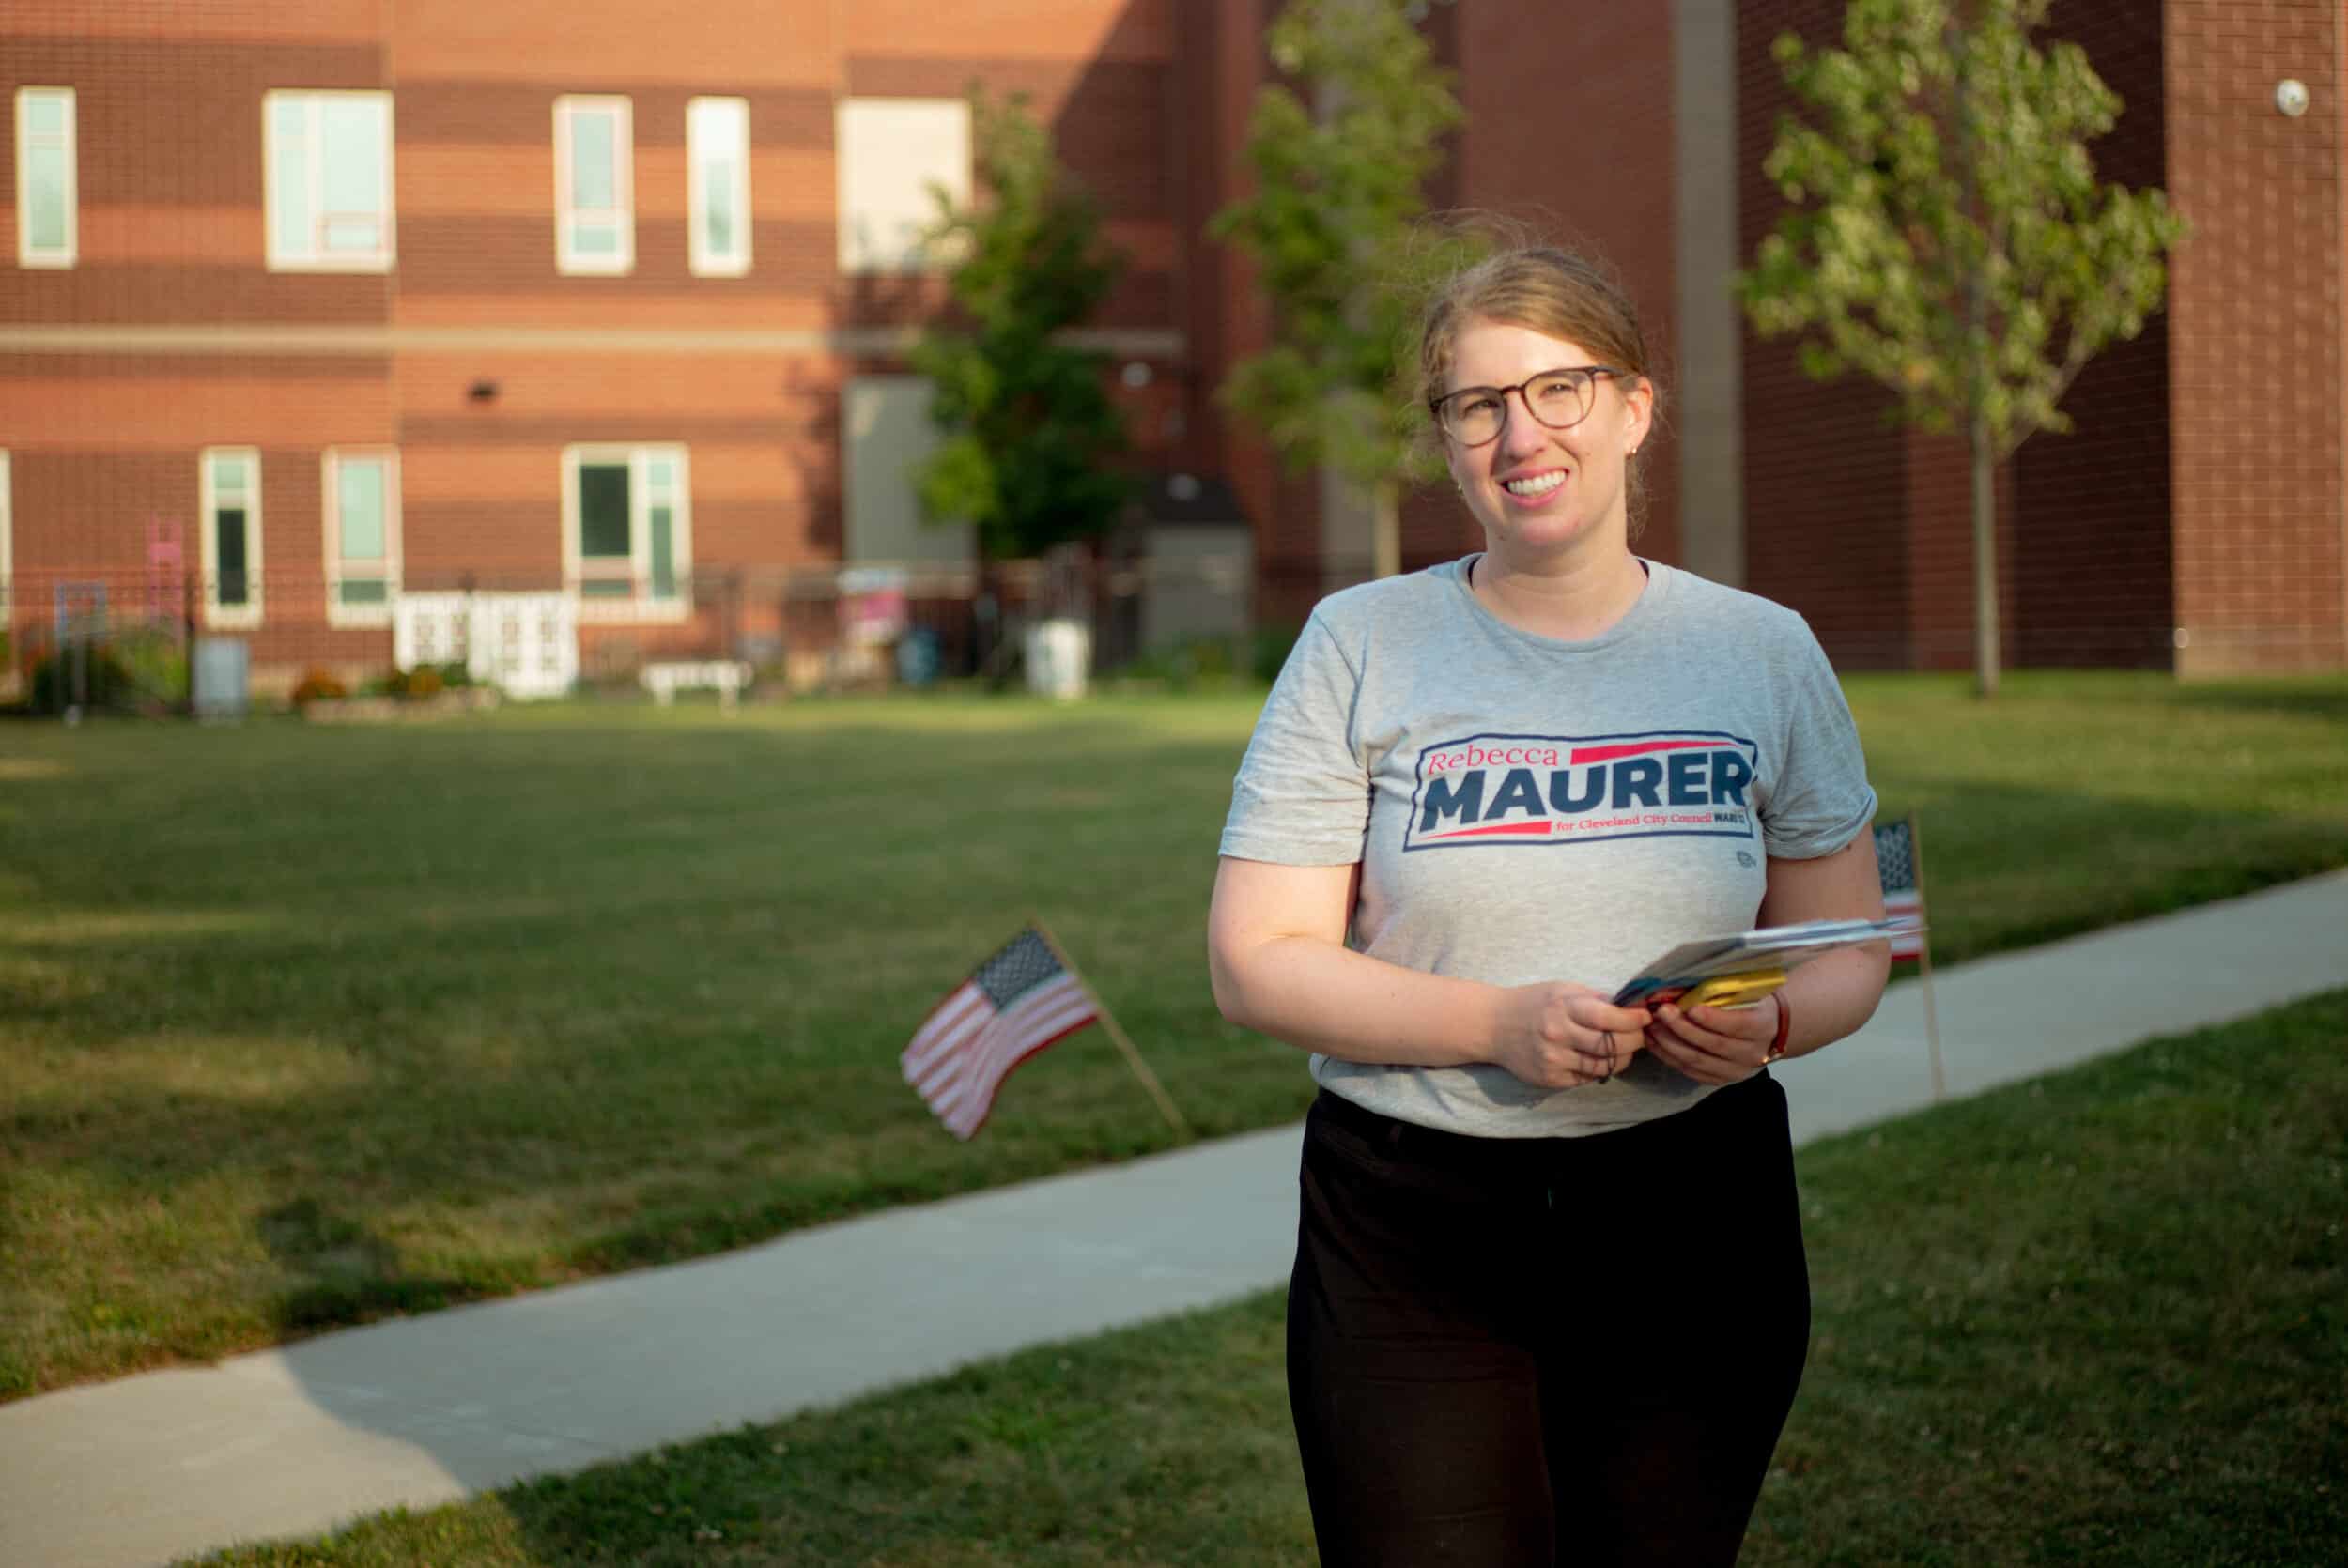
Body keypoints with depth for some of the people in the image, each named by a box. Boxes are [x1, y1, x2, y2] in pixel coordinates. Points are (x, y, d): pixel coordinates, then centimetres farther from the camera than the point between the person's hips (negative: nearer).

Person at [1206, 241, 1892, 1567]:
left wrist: (1767, 1025, -13)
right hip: (1413, 1222, -1)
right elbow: (1256, 961, -3)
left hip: (1693, 1219, 2)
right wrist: (1499, 1023, -18)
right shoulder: (1360, 647, 0)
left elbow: (1849, 949, 11)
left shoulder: (1763, 652, 6)